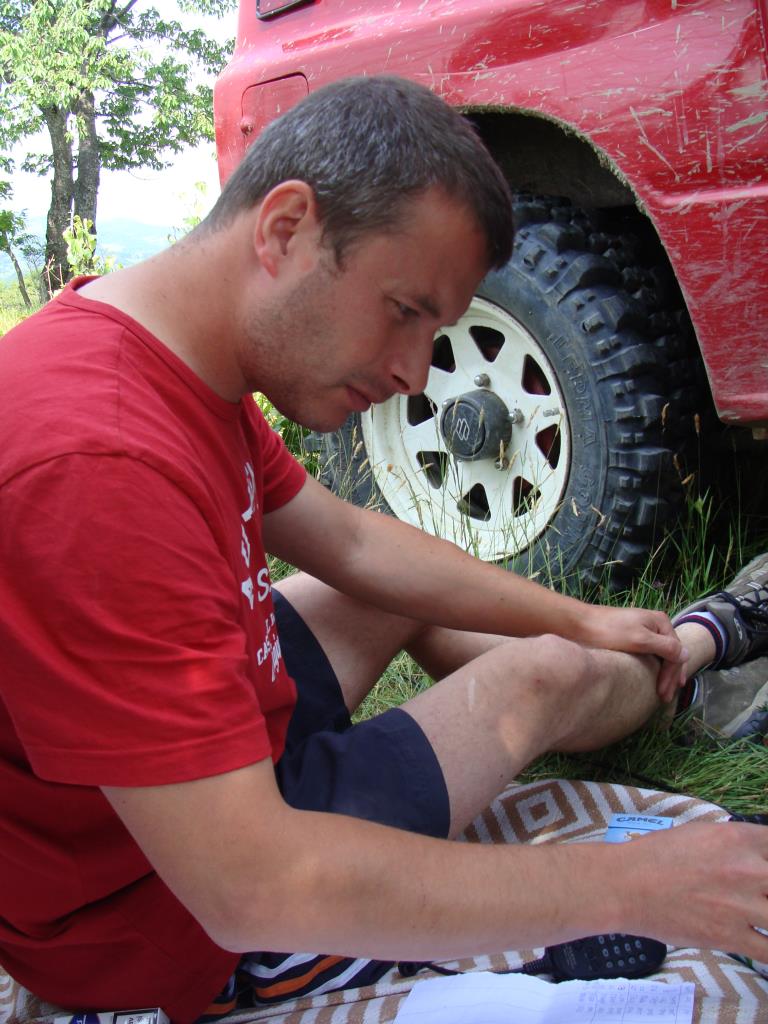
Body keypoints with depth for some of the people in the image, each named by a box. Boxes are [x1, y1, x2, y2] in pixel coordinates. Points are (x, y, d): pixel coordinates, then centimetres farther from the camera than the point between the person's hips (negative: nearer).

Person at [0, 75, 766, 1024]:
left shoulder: (179, 366, -4)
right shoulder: (100, 465, -37)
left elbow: (348, 540, 8)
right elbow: (251, 890, -36)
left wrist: (579, 618, 9)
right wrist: (632, 888, -28)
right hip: (159, 919, -8)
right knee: (541, 676, 1)